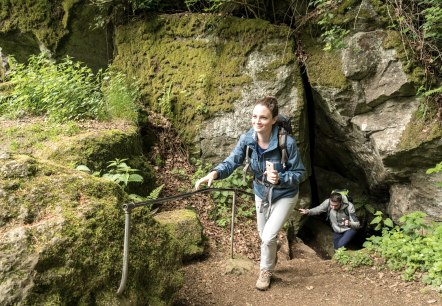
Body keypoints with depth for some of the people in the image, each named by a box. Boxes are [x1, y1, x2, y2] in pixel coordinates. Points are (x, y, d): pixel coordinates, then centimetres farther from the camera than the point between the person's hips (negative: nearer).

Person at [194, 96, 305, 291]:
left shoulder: (287, 143, -32)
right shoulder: (247, 139, -21)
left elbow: (299, 172, -21)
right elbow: (232, 161, -24)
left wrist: (280, 178, -39)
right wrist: (214, 173, -44)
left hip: (284, 195, -4)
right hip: (261, 193, 5)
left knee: (268, 237, -10)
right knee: (263, 235, 21)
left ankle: (266, 271, 21)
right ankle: (271, 258, 55)